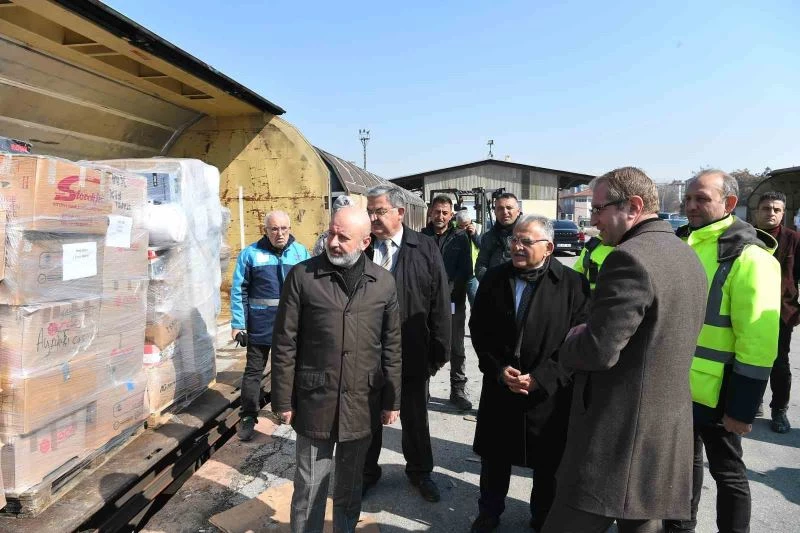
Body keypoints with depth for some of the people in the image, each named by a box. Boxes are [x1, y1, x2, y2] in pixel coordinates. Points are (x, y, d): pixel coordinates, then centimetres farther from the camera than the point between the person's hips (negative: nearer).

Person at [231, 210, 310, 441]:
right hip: (260, 324, -2)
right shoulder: (251, 253, -3)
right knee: (254, 370, 8)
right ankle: (248, 417, 21)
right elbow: (239, 290, -2)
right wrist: (237, 324, -6)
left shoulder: (301, 252, 2)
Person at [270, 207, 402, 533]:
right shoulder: (302, 276, -8)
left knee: (350, 482, 20)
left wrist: (392, 400, 6)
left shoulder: (383, 282, -1)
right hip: (314, 400, -2)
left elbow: (391, 346, 4)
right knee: (310, 484, 13)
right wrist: (283, 400, -5)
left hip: (362, 403, 2)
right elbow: (285, 344, -5)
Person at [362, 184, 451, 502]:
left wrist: (439, 351, -6)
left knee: (415, 415, 19)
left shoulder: (425, 249, -7)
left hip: (412, 353, 0)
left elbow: (440, 302, -6)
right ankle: (367, 472, 40)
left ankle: (419, 471, 42)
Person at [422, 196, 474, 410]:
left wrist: (448, 291, -10)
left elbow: (465, 271, 1)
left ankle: (458, 391, 20)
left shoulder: (461, 237, 5)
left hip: (454, 301, 1)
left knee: (457, 349, 8)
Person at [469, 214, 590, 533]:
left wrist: (541, 378, -15)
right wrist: (499, 369, -8)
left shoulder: (573, 284, -9)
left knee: (548, 464, 15)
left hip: (550, 393, -2)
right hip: (499, 388, 3)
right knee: (494, 458, 17)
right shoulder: (494, 279, 0)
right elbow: (478, 330, 4)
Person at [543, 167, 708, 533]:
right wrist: (586, 335, 11)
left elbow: (599, 350, -24)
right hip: (665, 435, 9)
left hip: (618, 437, -9)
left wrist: (570, 345, -3)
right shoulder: (687, 256, 10)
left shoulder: (630, 258, -20)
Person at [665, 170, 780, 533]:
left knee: (726, 470, 11)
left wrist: (742, 407, -18)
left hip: (714, 392, -7)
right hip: (676, 385, 7)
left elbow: (757, 342, -19)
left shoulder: (748, 257, -16)